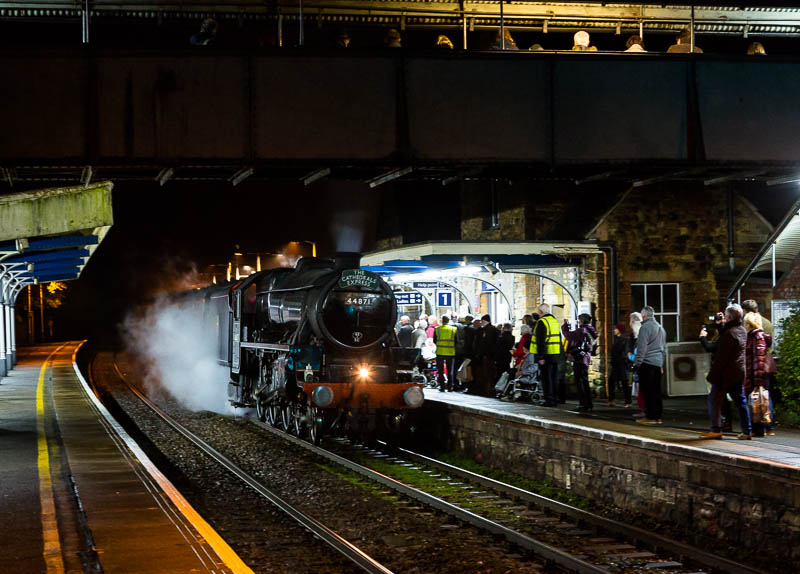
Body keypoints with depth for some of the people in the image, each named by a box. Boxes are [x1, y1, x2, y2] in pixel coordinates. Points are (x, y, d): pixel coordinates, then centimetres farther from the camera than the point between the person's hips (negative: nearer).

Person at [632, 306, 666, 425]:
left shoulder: (645, 327, -10)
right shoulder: (661, 328, 17)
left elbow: (642, 347, -15)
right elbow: (664, 348, 23)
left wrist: (637, 363, -11)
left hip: (647, 362, -8)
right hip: (658, 363, 8)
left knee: (647, 391, -6)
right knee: (656, 391, 10)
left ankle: (650, 417, -7)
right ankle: (657, 416, 11)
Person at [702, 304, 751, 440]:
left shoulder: (729, 333, -19)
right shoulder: (742, 331, 9)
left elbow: (721, 358, -19)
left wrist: (712, 375, -15)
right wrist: (722, 325, 19)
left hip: (726, 373, -8)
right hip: (739, 373, 8)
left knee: (714, 400, 0)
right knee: (740, 401, 10)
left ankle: (716, 430, -1)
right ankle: (747, 431, 9)